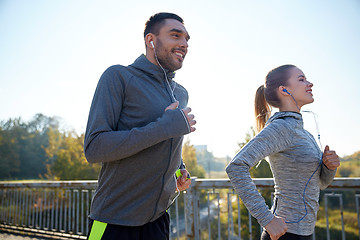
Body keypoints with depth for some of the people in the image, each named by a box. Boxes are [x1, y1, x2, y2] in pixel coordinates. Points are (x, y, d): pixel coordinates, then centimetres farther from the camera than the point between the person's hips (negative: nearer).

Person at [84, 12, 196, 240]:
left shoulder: (181, 94, 9)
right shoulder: (119, 77, -12)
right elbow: (94, 148, -21)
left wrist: (180, 170, 3)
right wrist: (165, 127, -24)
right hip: (114, 220, -6)